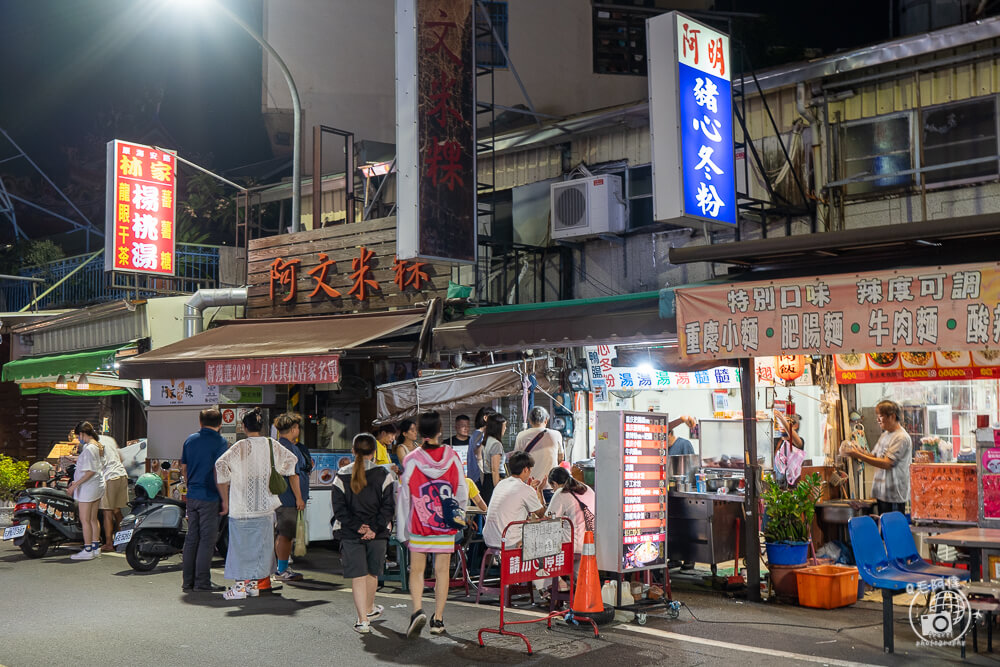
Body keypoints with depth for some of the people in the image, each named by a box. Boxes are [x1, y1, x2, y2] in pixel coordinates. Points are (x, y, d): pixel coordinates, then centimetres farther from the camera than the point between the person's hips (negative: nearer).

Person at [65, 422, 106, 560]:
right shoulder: (98, 446, 12)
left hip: (88, 487, -10)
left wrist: (75, 485, -19)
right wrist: (77, 482, 21)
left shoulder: (88, 448, -17)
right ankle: (96, 548, 18)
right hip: (98, 486, 10)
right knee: (93, 519, 14)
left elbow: (90, 471, -22)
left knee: (85, 520, -4)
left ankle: (87, 550, -2)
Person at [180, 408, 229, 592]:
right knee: (207, 539, -1)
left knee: (191, 537, 12)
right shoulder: (220, 442, -10)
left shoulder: (190, 440, 9)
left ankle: (188, 580, 17)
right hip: (210, 497, -6)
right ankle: (202, 582, 0)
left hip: (192, 495, 6)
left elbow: (184, 468, 16)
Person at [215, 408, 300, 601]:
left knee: (240, 544, 4)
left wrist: (225, 500, -11)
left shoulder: (240, 447, -9)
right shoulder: (272, 445, 2)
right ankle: (254, 584, 16)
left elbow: (221, 466, -19)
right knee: (260, 543, 11)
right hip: (265, 507, 3)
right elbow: (291, 461, 12)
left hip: (241, 507, -3)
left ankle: (240, 585, 3)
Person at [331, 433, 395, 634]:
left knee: (357, 576, 0)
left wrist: (357, 527, -7)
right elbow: (388, 507, -9)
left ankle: (363, 620, -6)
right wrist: (374, 529, -9)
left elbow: (339, 509, -5)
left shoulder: (341, 476, -1)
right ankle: (369, 609, 37)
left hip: (350, 535, -1)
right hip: (377, 534, 1)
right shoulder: (383, 475, -3)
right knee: (372, 572, 19)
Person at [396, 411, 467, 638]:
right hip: (446, 527, 1)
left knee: (416, 570, 9)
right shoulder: (453, 457, -3)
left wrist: (402, 531, 5)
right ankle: (438, 619, 11)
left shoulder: (411, 461, -7)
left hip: (419, 526, -1)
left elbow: (403, 498, -3)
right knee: (442, 571, 8)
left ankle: (417, 610, -12)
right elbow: (462, 494, 4)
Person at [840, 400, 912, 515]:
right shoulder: (885, 435, 16)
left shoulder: (902, 438, -14)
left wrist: (859, 456, -22)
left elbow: (886, 463, -21)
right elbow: (875, 456, 15)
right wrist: (859, 451, -5)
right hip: (882, 492, 9)